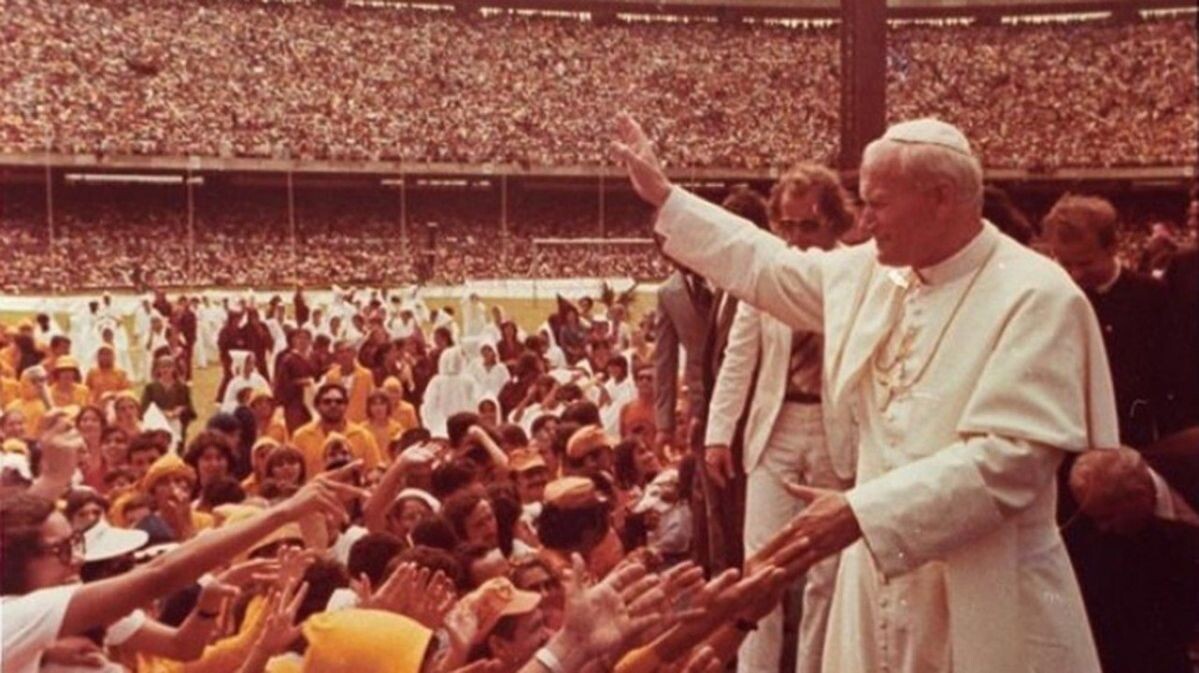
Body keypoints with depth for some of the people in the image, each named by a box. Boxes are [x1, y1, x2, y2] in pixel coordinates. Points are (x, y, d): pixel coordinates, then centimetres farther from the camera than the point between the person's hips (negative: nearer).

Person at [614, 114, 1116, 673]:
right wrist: (664, 196, 21)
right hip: (881, 577, 6)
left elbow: (1010, 457, -24)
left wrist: (862, 512, -26)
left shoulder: (1036, 297, -16)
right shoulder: (870, 272, 5)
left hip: (984, 601, -6)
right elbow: (768, 268, 20)